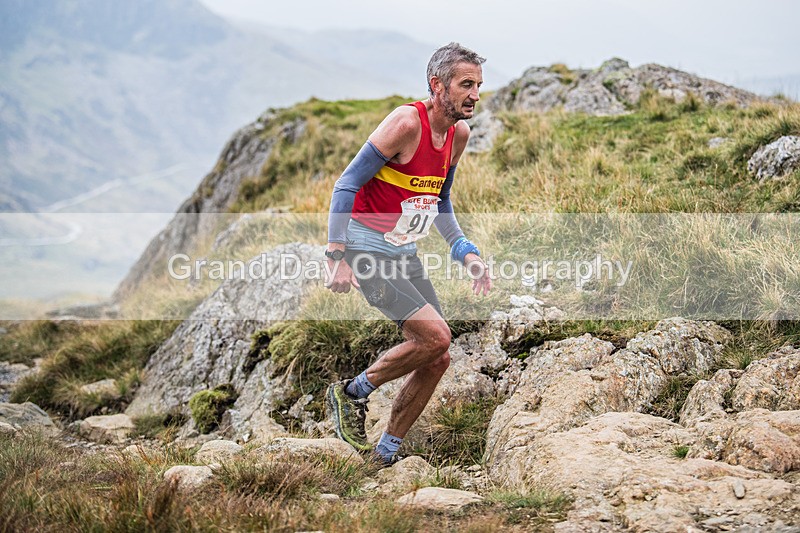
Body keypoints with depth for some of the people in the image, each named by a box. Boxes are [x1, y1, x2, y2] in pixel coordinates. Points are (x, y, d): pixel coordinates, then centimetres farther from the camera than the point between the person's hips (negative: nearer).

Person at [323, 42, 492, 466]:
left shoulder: (459, 134, 5)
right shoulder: (406, 123, -20)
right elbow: (345, 185, -18)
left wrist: (467, 254, 8)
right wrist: (337, 258, -24)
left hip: (405, 253, 8)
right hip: (366, 250, -8)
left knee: (437, 359, 3)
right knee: (435, 335, -19)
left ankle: (385, 455, 17)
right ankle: (351, 393, 2)